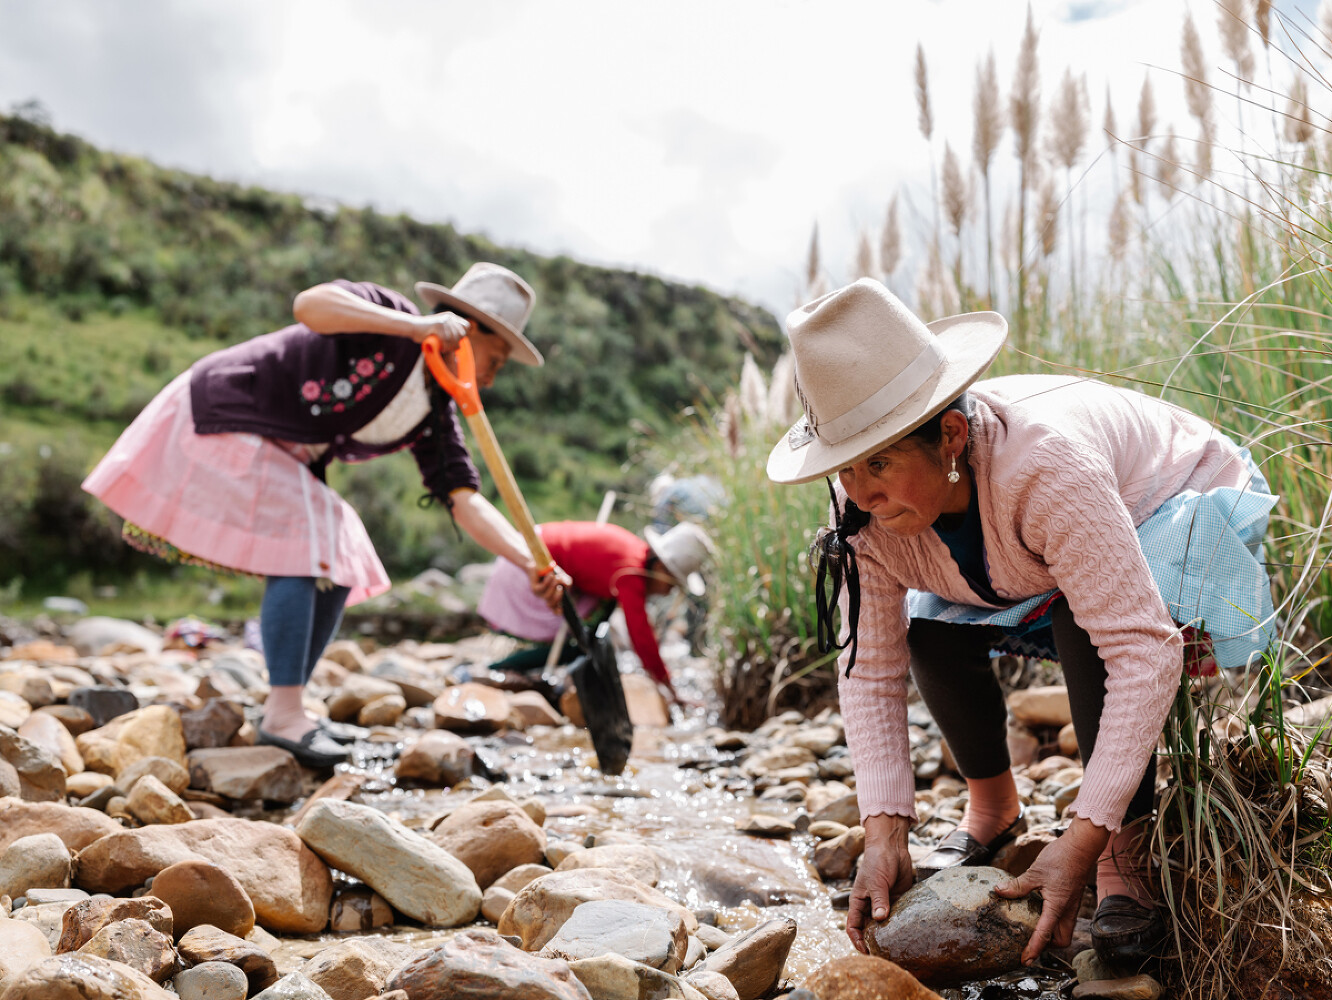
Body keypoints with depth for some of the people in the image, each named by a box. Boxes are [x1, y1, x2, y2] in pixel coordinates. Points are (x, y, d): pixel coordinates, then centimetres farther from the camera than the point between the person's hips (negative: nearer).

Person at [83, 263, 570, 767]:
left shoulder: (433, 415, 0)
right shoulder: (386, 317, -20)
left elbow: (464, 499, -8)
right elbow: (309, 304, -40)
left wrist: (530, 562, -21)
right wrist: (415, 326, -45)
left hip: (280, 459, 9)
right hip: (220, 418, -9)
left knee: (338, 570, 5)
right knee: (300, 555, -19)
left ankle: (285, 708, 13)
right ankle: (282, 715, -15)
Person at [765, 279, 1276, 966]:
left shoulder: (1044, 465, -44)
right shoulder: (866, 506, -25)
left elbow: (1145, 650, -44)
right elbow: (870, 671, -19)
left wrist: (1083, 841, -47)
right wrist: (885, 834, -29)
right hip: (1036, 563, 6)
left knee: (1083, 620, -34)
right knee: (929, 628, -13)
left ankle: (1125, 856, -16)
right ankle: (991, 807, 14)